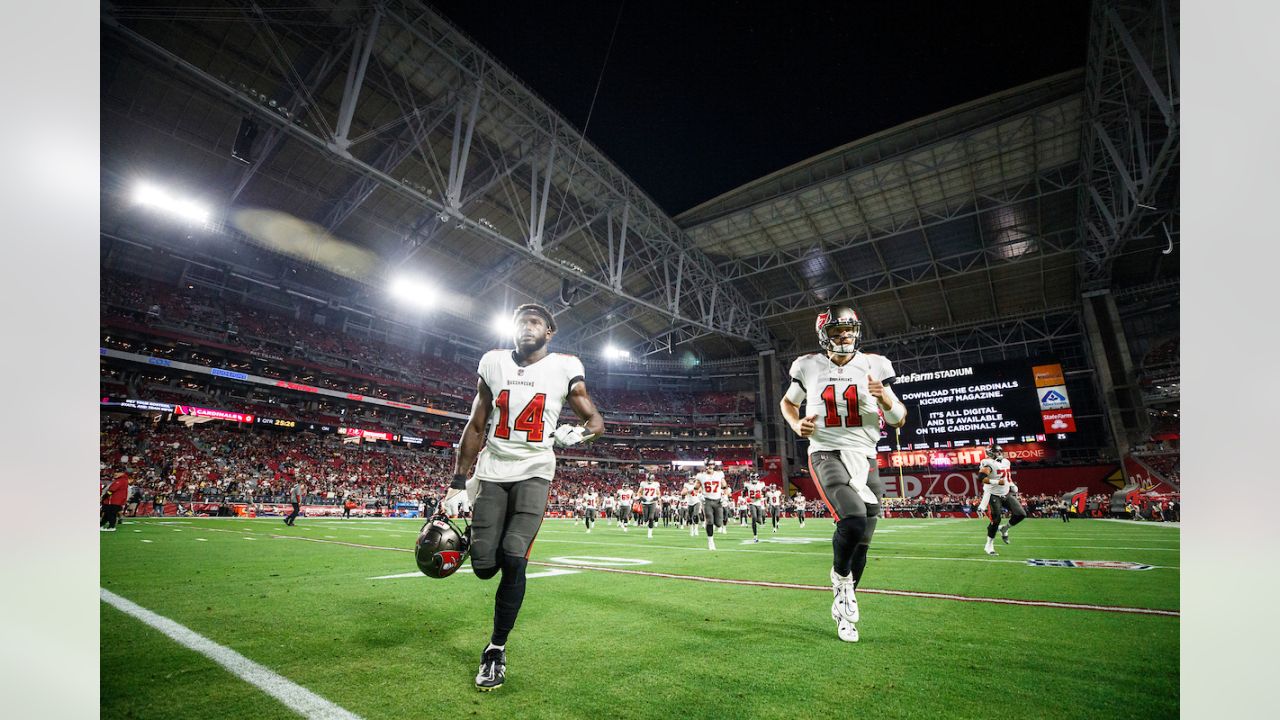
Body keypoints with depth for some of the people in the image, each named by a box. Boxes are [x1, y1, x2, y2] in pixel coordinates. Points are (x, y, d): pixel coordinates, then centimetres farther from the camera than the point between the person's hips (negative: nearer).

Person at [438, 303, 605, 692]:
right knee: (484, 566, -1)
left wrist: (580, 432, -24)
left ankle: (496, 649, 11)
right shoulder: (493, 363, 3)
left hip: (534, 471, -2)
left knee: (513, 560, -11)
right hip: (492, 470, 2)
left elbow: (596, 419, 1)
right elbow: (475, 426, 8)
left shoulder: (564, 368, -3)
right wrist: (458, 482, 6)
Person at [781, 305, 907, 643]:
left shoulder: (874, 365, 1)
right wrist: (797, 425, -5)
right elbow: (788, 403, 16)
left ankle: (843, 609, 32)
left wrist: (887, 400, -16)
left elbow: (899, 421, 6)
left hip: (864, 459, 3)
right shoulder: (809, 366, -1)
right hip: (826, 454, -3)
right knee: (853, 521, -27)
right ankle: (840, 576, 5)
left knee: (860, 545, 9)